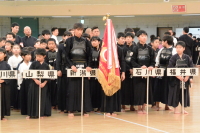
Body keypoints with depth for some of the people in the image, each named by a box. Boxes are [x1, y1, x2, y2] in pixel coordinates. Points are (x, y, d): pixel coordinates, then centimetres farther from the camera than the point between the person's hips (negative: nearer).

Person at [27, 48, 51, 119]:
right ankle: (31, 114, 8)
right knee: (33, 98, 1)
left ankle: (41, 114, 14)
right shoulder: (34, 63, 0)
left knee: (42, 98, 4)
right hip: (34, 83, -1)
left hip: (43, 84, 1)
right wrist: (35, 80, -16)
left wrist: (44, 83, -11)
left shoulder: (46, 65, 3)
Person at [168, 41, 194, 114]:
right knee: (175, 93, 2)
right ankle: (175, 108, 14)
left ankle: (183, 108, 19)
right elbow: (170, 68, -11)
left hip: (185, 79, 2)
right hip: (175, 79, -2)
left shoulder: (187, 58, 2)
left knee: (184, 93, 8)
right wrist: (178, 76, -18)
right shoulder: (173, 58, -4)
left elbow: (191, 68, 0)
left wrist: (187, 76, -13)